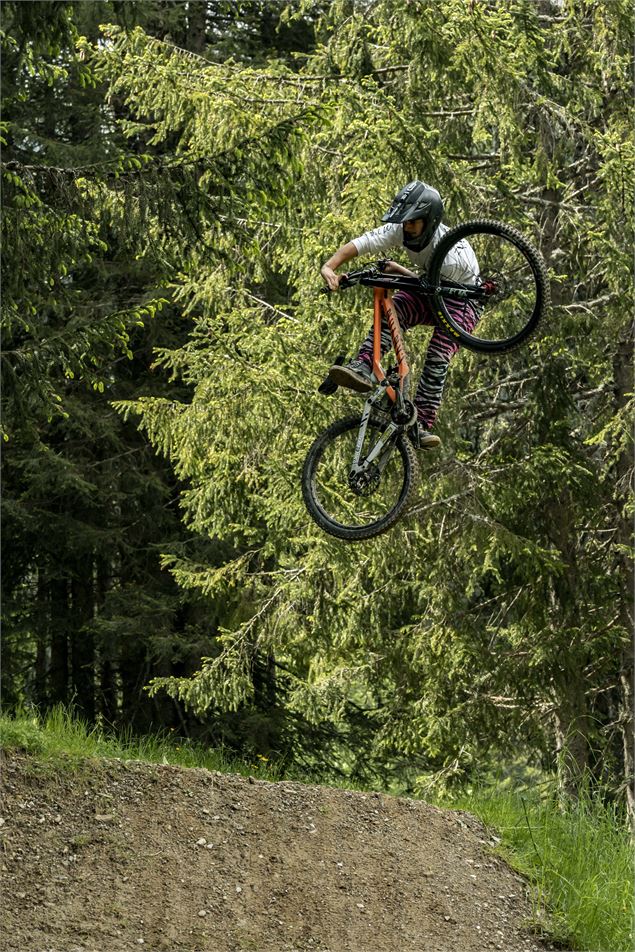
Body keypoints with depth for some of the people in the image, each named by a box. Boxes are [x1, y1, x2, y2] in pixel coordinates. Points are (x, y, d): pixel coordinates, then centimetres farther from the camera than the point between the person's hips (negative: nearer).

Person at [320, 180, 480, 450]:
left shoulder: (454, 254, -36)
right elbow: (358, 244, -29)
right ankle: (362, 368, -37)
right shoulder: (401, 230, -22)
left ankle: (422, 426, -19)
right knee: (391, 309, -26)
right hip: (428, 295, 5)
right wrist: (329, 267, -43)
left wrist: (401, 272, -25)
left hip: (461, 302, -5)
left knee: (437, 357, -23)